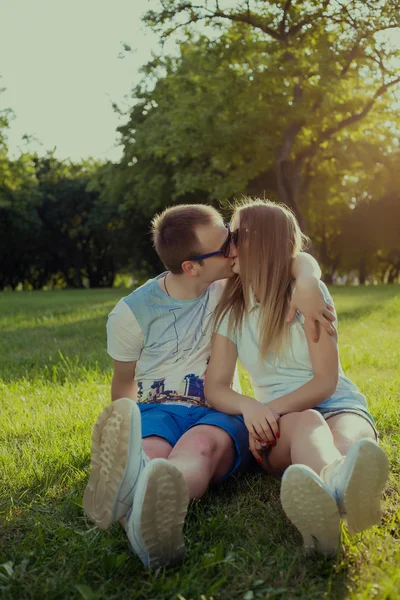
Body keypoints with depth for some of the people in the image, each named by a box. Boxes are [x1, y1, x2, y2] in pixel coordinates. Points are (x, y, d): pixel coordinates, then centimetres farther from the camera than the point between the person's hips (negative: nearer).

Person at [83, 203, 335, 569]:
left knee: (203, 445, -39)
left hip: (218, 413, 0)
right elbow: (124, 379, 15)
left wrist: (307, 287, -16)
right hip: (156, 411, 0)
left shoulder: (228, 287, 6)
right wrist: (122, 429, 6)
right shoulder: (131, 313, 0)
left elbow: (302, 261, 6)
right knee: (147, 451, -39)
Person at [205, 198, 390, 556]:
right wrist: (250, 407, -25)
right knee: (307, 424, -36)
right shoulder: (232, 311, 6)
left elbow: (326, 381, -8)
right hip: (283, 423, 1)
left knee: (347, 439, -38)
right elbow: (215, 387, -1)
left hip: (339, 407, -1)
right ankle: (338, 486, -74)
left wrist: (273, 409, -24)